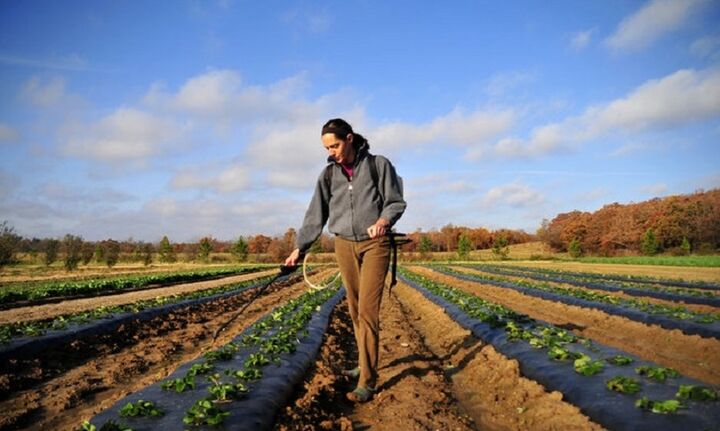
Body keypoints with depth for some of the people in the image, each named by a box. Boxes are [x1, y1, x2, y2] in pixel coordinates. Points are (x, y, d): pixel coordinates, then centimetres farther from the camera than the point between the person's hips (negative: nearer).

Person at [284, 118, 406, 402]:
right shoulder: (328, 175, 6)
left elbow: (396, 201, -3)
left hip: (375, 244, -4)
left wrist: (384, 221, -24)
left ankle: (367, 381, -4)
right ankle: (365, 362, 28)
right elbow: (315, 215, 9)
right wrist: (299, 248, 4)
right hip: (344, 246, 4)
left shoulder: (379, 165, -5)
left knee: (367, 310, -10)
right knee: (355, 310, 10)